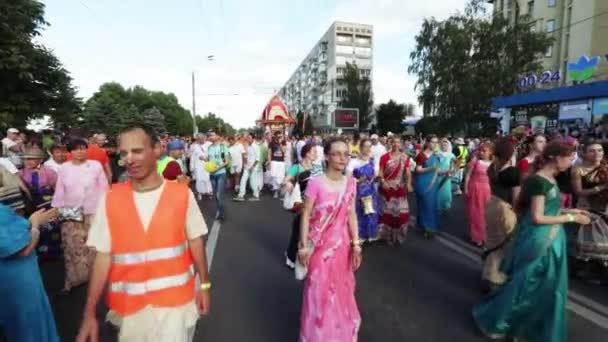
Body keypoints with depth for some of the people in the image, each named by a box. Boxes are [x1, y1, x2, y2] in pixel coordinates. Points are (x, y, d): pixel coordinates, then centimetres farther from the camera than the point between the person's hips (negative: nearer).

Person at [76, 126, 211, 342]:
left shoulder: (181, 194, -9)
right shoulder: (110, 200, -7)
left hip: (175, 300, -1)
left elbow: (195, 241, 0)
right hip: (129, 305, 2)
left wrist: (204, 285, 4)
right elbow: (103, 256, -3)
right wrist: (90, 313, -3)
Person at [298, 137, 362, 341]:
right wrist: (304, 246, -11)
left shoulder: (350, 183, -2)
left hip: (342, 245, 4)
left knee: (341, 289, 20)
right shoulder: (316, 183, -17)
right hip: (320, 246, -4)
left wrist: (356, 244, 2)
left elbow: (352, 215, 3)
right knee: (320, 291, 11)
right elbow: (306, 216, -12)